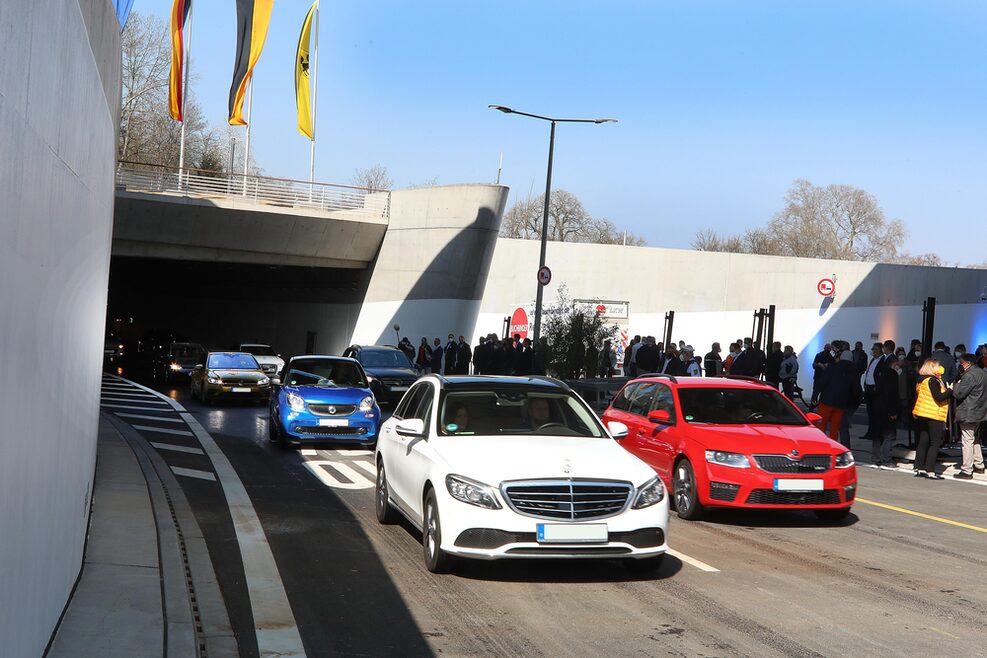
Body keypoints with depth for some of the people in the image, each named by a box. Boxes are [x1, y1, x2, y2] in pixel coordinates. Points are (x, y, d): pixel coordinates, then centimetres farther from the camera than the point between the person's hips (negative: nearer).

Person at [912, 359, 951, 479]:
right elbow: (939, 397, -21)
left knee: (923, 442, 12)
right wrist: (951, 389, -15)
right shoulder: (932, 380, -15)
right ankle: (930, 471, -8)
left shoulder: (921, 380, 12)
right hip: (934, 416, -9)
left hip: (922, 416, 9)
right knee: (935, 443, -5)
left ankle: (919, 468, 14)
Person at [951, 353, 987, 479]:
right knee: (975, 439, 23)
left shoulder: (969, 375, -19)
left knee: (967, 441, -7)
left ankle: (967, 471, -6)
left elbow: (958, 393, -22)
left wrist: (957, 384, -3)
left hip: (968, 413, -10)